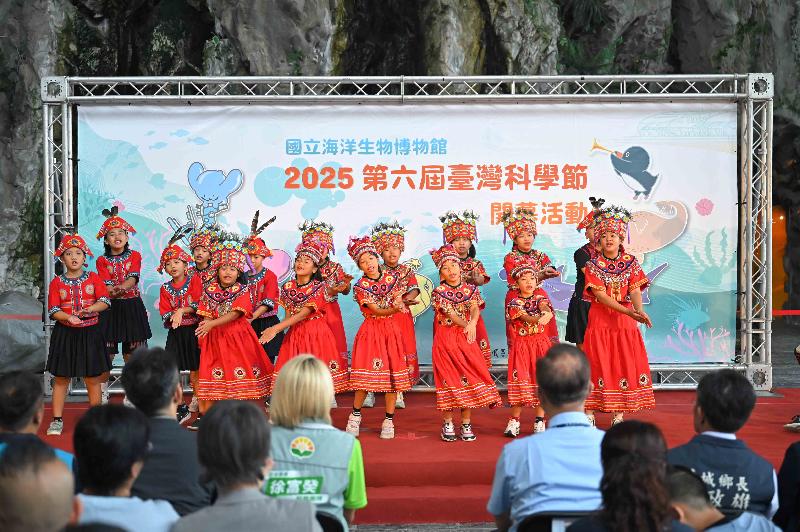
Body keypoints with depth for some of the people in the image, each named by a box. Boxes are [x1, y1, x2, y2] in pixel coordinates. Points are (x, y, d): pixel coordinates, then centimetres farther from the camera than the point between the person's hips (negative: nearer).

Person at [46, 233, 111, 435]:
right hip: (64, 333, 0)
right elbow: (53, 310, -4)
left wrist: (89, 309, -23)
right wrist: (69, 318, -22)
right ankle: (57, 420, 12)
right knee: (61, 378, 3)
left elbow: (105, 302, -6)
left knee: (93, 378, 5)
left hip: (90, 333, 0)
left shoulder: (94, 278, 3)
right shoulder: (57, 282, 2)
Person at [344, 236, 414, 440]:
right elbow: (377, 311, -12)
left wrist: (399, 304, -22)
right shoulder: (360, 286, -5)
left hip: (392, 330, 2)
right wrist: (394, 309, -29)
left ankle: (389, 420, 10)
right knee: (366, 374, -3)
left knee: (393, 374, 1)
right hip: (371, 330, -2)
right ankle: (355, 415, 16)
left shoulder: (392, 278, 4)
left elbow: (398, 301, 1)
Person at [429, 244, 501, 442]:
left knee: (469, 376, 1)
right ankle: (448, 424, 9)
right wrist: (466, 325, -27)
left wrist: (472, 324, -31)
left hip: (467, 338, 3)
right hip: (445, 339, -2)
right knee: (448, 378, -1)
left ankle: (466, 424, 9)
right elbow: (450, 314, -14)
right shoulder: (439, 292, -2)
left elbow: (475, 309, -12)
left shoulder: (471, 289, 6)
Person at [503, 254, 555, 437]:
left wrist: (547, 314, -41)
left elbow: (545, 308, -17)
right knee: (520, 380, -4)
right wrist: (539, 318, -37)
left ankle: (539, 421, 11)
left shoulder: (540, 299, 7)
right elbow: (525, 317, -18)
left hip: (540, 343, 2)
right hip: (521, 345, -2)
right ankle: (514, 420, 7)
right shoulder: (514, 303, -1)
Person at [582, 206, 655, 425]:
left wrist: (639, 310, -29)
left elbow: (635, 290, -7)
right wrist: (628, 311, -24)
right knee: (597, 364, -4)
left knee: (623, 363, 1)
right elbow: (600, 295, -14)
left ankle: (618, 415, 8)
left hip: (625, 322, 3)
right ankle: (589, 413, 2)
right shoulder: (593, 265, -4)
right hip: (600, 320, -2)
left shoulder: (631, 262, 4)